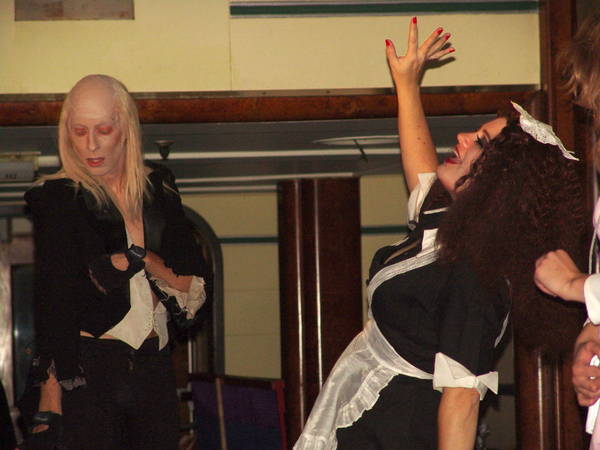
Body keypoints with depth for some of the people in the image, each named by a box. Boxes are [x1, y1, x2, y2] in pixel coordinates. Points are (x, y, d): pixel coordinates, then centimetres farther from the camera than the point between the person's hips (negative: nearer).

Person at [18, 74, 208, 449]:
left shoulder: (158, 189, 10)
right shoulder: (57, 200, -3)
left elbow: (195, 290, 9)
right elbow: (52, 308, -12)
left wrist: (139, 259, -9)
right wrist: (50, 407, -21)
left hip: (155, 370, 4)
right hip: (86, 371, -4)